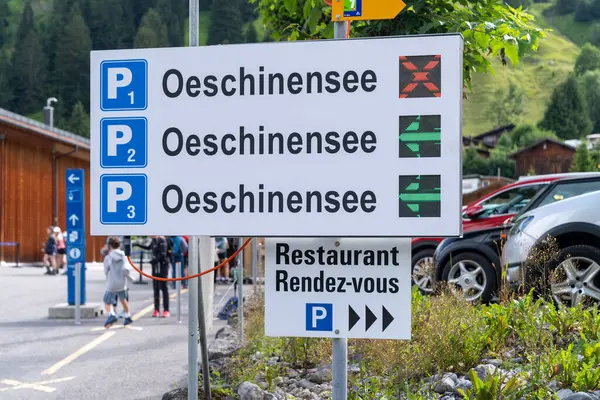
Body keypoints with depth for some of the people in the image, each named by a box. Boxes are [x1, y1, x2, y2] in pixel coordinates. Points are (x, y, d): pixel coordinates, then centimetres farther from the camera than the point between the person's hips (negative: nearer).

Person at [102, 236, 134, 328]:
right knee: (123, 300, 27)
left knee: (107, 303, 1)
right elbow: (126, 269, -16)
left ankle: (111, 315, -27)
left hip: (111, 285, -4)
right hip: (122, 284, 4)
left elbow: (106, 272, -2)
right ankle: (128, 317, 38)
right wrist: (130, 277, 0)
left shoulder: (108, 258, -10)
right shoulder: (124, 257, -3)